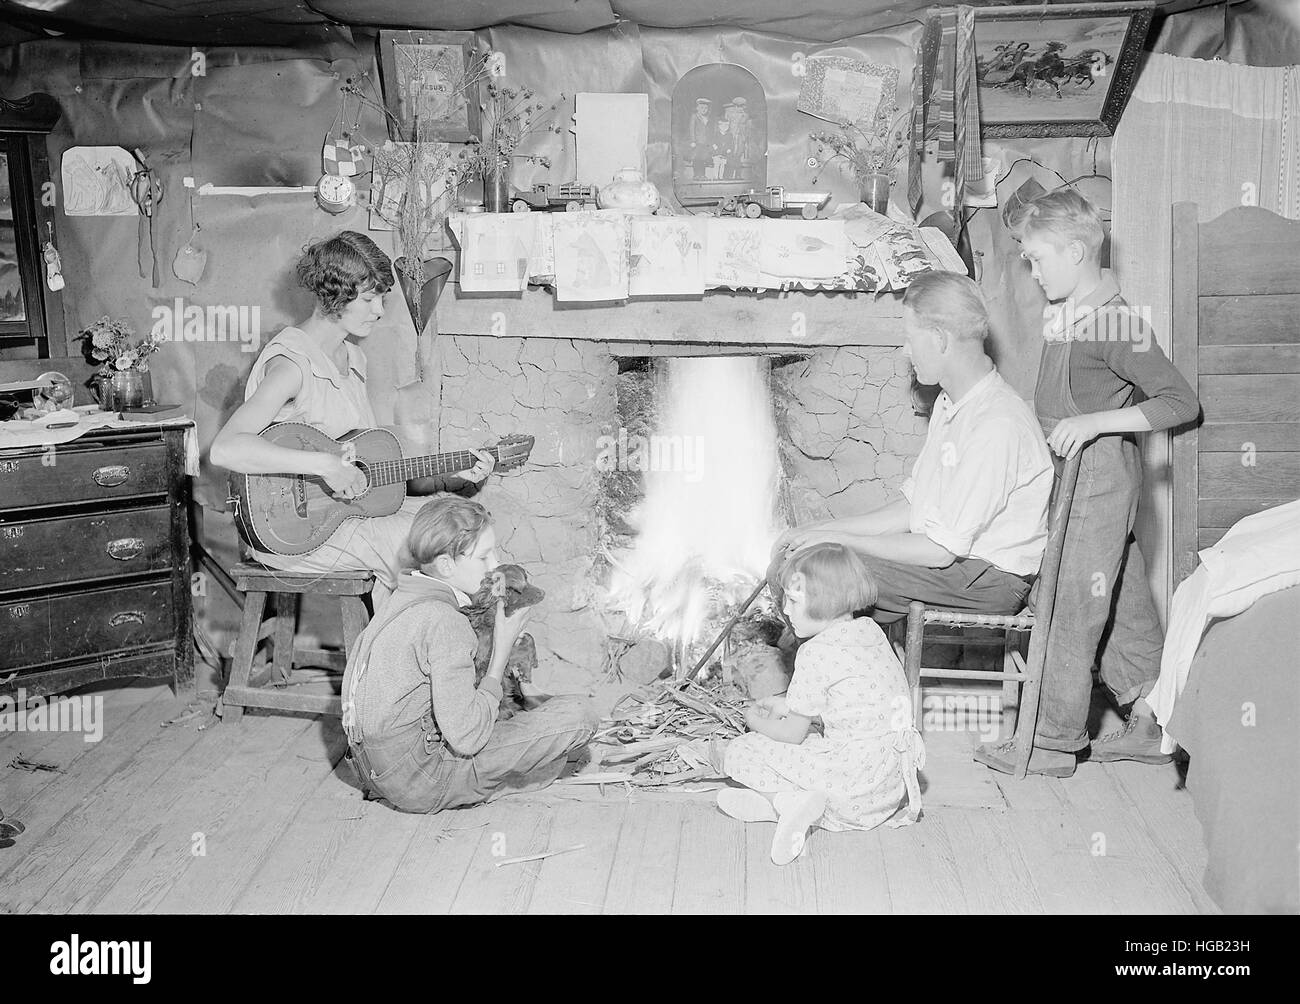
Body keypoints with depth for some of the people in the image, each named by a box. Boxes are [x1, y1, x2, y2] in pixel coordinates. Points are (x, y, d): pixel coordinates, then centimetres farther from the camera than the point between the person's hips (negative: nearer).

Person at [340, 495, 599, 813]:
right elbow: (466, 738, -25)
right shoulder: (444, 621, -23)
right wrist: (501, 652, -15)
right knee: (577, 716, -14)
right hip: (416, 783, -9)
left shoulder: (407, 597, 5)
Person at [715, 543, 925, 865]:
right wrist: (788, 706, 25)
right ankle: (777, 802, 4)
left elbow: (793, 733, -7)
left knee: (739, 752, -1)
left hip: (856, 779, -9)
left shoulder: (816, 651, -15)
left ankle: (791, 801, -18)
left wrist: (756, 721, 13)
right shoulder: (870, 630, 11)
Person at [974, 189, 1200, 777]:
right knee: (1123, 604, 15)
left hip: (1098, 479, -9)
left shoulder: (1114, 323, -19)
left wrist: (1095, 421, -26)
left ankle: (1054, 744, 8)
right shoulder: (1065, 316, 9)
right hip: (1071, 478, 9)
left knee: (1072, 609, -2)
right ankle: (1152, 726, 25)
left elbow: (1181, 402, -21)